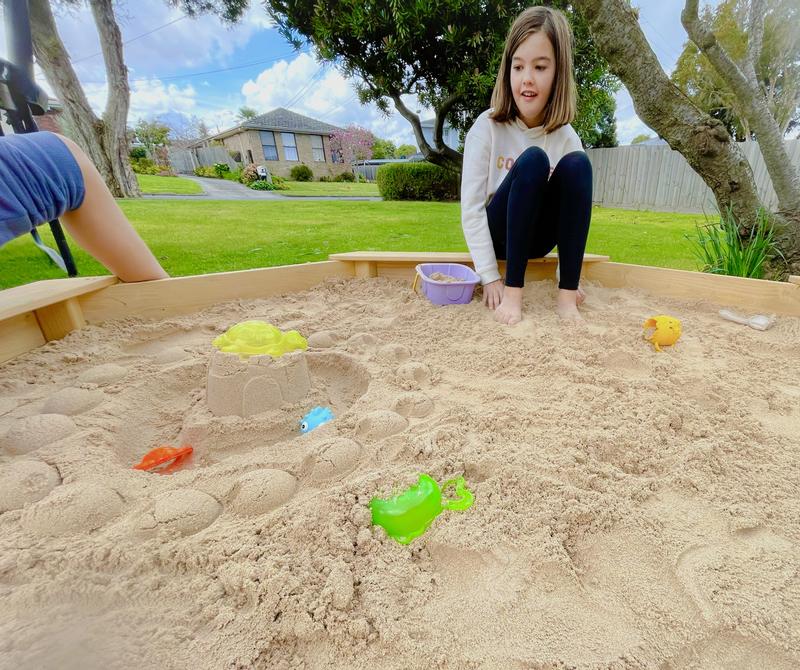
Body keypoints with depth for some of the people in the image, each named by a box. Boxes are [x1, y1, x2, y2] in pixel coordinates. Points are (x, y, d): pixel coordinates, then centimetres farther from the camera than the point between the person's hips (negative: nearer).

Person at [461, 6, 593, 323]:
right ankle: (513, 289, -28)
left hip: (537, 236, 3)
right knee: (533, 160, -27)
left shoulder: (566, 137, -5)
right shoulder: (487, 128, -14)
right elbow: (471, 207, -17)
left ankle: (566, 295, -25)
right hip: (497, 232, -3)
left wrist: (569, 278, -10)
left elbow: (575, 203, -3)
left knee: (577, 164, -22)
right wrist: (490, 276, -22)